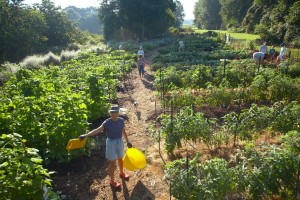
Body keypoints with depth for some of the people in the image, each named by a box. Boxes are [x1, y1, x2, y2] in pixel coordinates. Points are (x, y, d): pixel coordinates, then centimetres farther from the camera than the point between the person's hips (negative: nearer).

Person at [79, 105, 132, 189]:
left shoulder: (121, 120, -9)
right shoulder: (107, 122, -20)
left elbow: (123, 132, 5)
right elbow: (97, 130, -29)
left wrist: (127, 142, 12)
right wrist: (86, 135, -42)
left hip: (120, 142, 4)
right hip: (111, 142, -4)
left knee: (120, 159, 23)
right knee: (112, 162, 5)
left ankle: (121, 173, 51)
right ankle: (112, 181, 22)